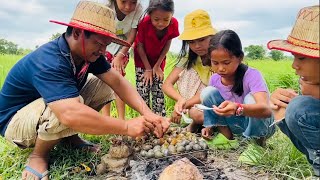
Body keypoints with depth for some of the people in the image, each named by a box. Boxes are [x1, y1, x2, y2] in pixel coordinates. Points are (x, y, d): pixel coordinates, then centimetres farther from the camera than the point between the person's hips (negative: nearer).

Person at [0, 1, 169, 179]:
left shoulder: (88, 52, -11)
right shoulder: (49, 62, -36)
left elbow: (117, 81, -14)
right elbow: (71, 114, -49)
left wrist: (147, 113, -28)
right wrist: (127, 127, -41)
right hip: (15, 119, -7)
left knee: (103, 85, -7)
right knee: (72, 106, -37)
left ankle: (69, 137, 5)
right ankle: (38, 155, -8)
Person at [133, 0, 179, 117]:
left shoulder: (174, 24, -25)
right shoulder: (144, 23, -31)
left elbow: (167, 44, -11)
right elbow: (140, 46, -18)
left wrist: (158, 65, -9)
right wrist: (148, 69, -14)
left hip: (159, 60, 2)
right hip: (142, 59, -2)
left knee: (159, 90, 2)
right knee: (143, 90, -6)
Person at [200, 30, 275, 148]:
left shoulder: (252, 75, -25)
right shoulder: (215, 79, -10)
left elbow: (266, 110, -41)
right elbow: (211, 105, 6)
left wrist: (238, 108, -60)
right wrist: (210, 125, -14)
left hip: (257, 123, -3)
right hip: (234, 124, 4)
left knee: (251, 99, -35)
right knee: (207, 92, -15)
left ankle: (256, 142, -10)